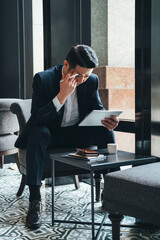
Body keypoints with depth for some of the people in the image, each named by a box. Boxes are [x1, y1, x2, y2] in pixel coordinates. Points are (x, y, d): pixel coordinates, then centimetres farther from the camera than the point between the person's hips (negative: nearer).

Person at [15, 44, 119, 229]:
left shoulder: (92, 81, -7)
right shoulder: (43, 79, -18)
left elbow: (97, 109, 5)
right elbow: (36, 118, -25)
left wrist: (106, 120, -20)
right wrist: (62, 95, -37)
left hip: (76, 133, 3)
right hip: (50, 134, -3)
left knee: (105, 131, -22)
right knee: (38, 132, -36)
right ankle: (34, 201, -31)